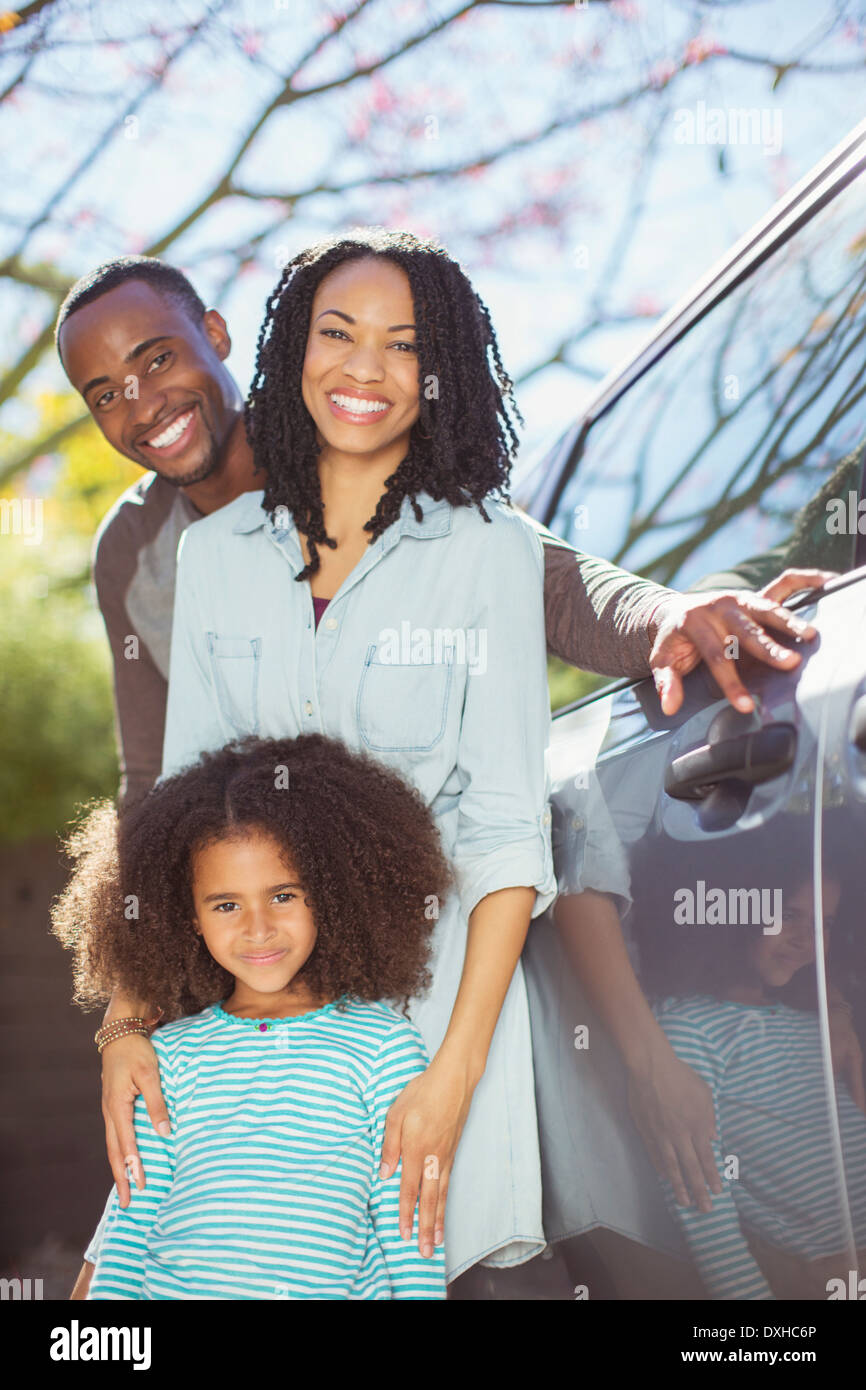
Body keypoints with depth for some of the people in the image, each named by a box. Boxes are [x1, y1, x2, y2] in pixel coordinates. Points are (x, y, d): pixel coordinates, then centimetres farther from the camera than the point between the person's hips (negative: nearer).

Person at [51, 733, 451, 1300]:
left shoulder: (382, 1041, 8)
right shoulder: (173, 1052, 15)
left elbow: (406, 1219, 6)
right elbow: (134, 1209, 13)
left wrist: (418, 1291, -5)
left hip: (328, 1290, 2)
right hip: (171, 1287, -2)